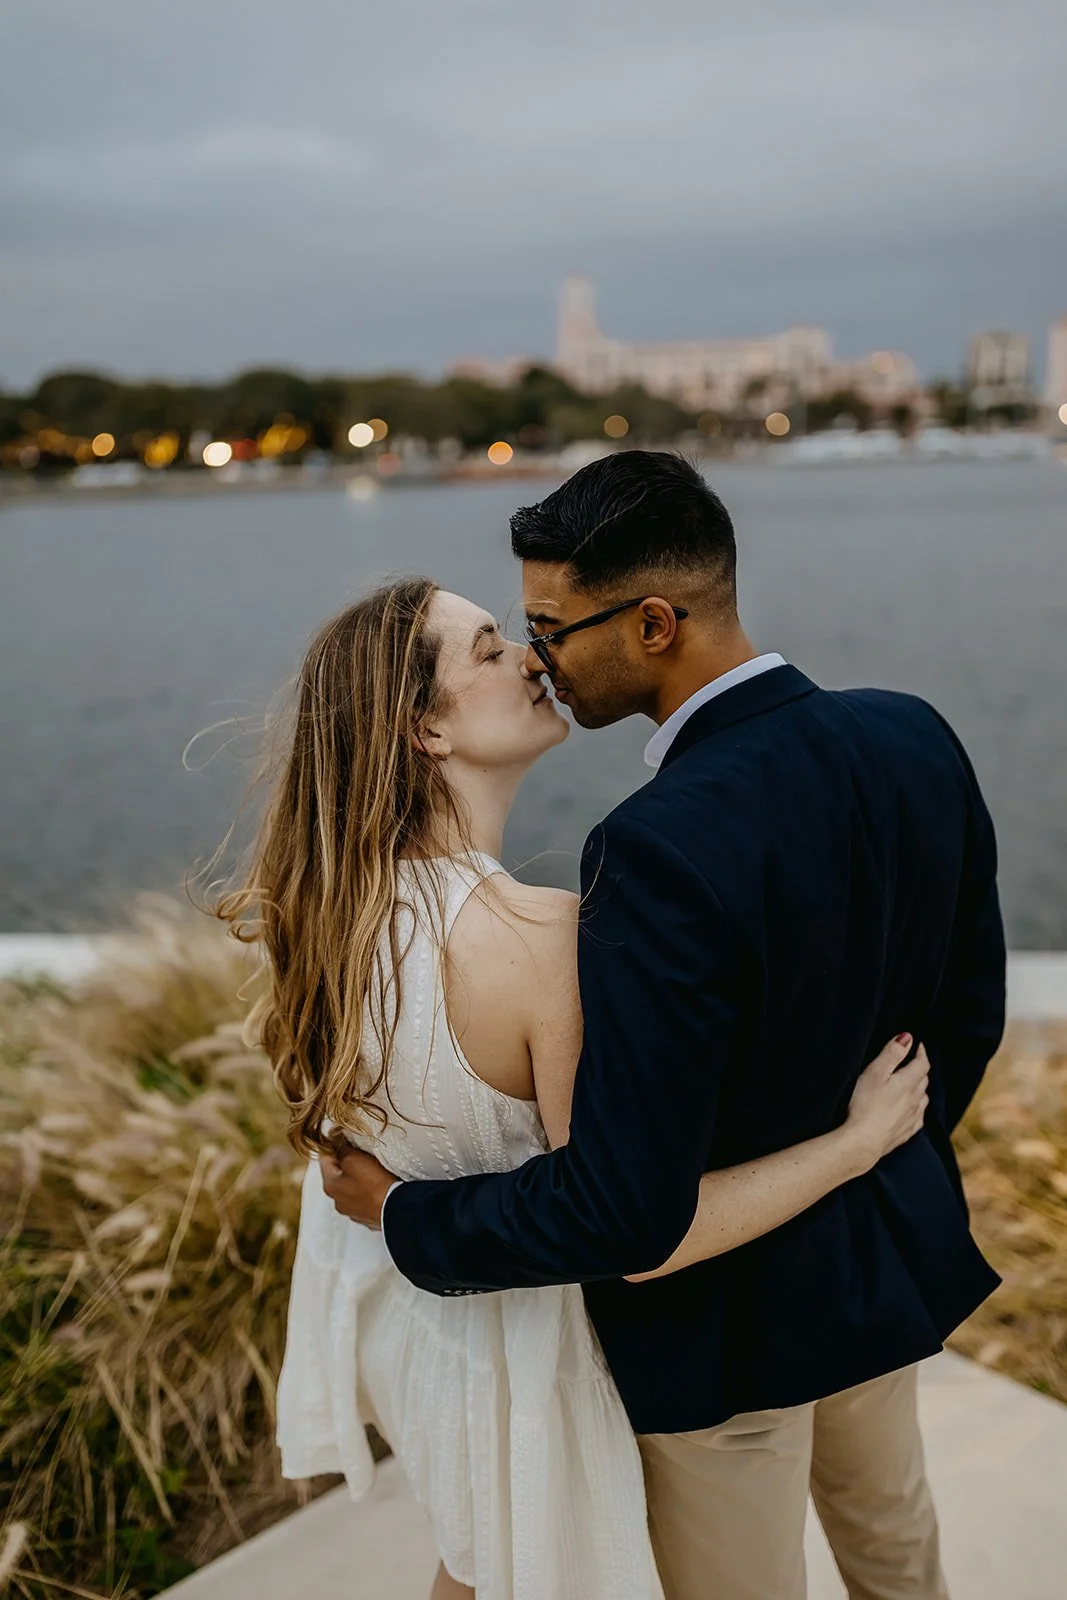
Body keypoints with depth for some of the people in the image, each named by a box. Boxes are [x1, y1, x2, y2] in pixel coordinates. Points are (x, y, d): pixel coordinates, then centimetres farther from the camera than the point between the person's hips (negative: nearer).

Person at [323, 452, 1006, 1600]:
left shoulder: (663, 850, -36)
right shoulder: (914, 739, -13)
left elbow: (623, 1208, -32)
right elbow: (970, 1010, 1)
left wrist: (402, 1213, -16)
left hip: (731, 1312, -7)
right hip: (893, 1251, 7)